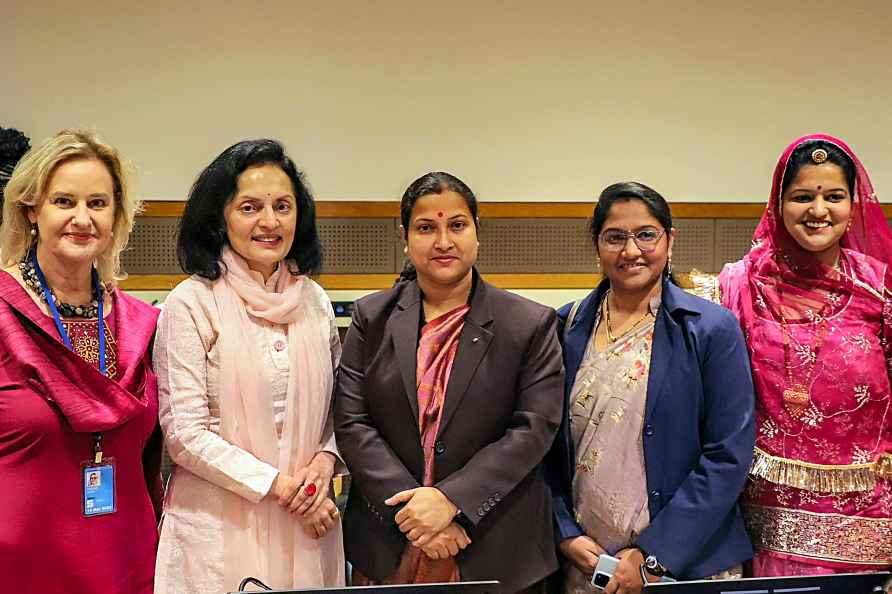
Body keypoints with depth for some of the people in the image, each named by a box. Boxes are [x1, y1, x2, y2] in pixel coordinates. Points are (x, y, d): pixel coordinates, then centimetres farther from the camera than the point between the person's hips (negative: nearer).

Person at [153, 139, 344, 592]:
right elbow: (184, 433, -12)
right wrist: (278, 486, -13)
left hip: (307, 522, 5)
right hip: (219, 525, -4)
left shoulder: (314, 300, 7)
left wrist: (325, 460, -4)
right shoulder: (191, 304, -8)